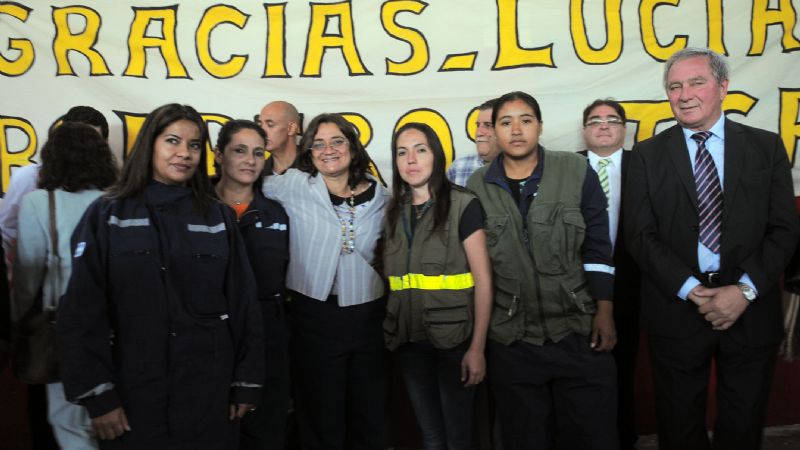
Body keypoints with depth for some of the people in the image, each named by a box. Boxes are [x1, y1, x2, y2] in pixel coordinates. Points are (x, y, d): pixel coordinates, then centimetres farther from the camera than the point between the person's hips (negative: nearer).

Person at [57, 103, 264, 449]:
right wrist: (97, 395, -9)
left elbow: (243, 305, 3)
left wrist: (246, 384, 2)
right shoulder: (106, 216, -1)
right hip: (134, 394, -1)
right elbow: (82, 311, -5)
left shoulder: (218, 218, 4)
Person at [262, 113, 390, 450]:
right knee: (321, 421, 10)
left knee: (370, 418, 15)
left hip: (369, 317, 2)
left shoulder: (381, 197, 3)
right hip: (315, 318, -2)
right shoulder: (295, 186, -3)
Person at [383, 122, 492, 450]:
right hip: (409, 340, 5)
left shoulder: (463, 205, -8)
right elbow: (391, 278, 10)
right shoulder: (394, 212, 8)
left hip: (454, 339, -4)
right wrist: (388, 332, 1)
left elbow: (483, 279, -10)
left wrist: (477, 347, -14)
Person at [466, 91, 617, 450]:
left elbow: (597, 248, -1)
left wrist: (604, 312, -5)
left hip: (579, 332, -1)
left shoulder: (577, 172, -2)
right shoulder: (476, 187, 1)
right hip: (511, 340, 1)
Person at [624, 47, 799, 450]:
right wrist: (692, 291, -14)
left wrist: (746, 289, -13)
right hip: (677, 309, 0)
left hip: (751, 309, 1)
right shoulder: (647, 155, 2)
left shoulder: (767, 147, 4)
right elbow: (640, 235, -5)